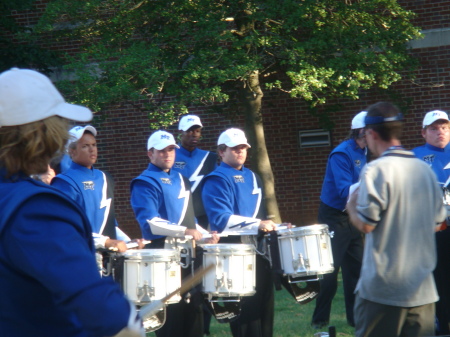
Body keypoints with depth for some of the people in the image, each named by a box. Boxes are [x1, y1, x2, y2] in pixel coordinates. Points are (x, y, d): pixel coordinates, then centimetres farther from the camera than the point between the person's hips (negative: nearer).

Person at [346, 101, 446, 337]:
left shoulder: (376, 170, -13)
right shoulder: (425, 170, 7)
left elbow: (365, 224, -13)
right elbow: (437, 223, 14)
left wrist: (351, 205, 6)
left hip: (382, 289, -5)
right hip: (422, 289, 6)